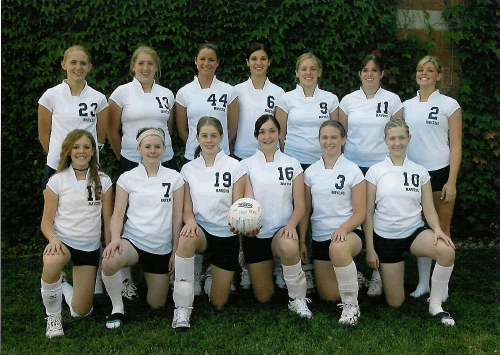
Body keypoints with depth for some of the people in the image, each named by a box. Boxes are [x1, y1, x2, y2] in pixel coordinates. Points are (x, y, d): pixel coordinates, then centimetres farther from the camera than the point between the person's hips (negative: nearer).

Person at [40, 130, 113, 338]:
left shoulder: (103, 181, 1)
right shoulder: (57, 181, -4)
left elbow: (107, 220, 3)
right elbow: (46, 221, -2)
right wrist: (53, 238, -23)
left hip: (90, 248, 2)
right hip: (62, 242, -2)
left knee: (81, 312, 1)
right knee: (52, 261, -41)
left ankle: (64, 286, 38)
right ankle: (53, 317, -14)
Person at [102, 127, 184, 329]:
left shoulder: (174, 178, 1)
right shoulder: (127, 178, 0)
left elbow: (177, 217, 3)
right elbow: (118, 214, -3)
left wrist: (175, 251, 0)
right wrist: (115, 238, -22)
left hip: (162, 248, 2)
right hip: (133, 241, -1)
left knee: (156, 304, 8)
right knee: (109, 261, -37)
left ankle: (150, 277, 43)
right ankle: (117, 308, -11)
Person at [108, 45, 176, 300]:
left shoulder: (167, 94, 8)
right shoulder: (122, 92, -1)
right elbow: (113, 132, 4)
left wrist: (163, 148, 15)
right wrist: (123, 157, 7)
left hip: (165, 162, 3)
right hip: (132, 164, -3)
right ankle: (126, 278, 10)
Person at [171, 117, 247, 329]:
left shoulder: (234, 167, -4)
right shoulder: (189, 169, 3)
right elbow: (187, 209, 1)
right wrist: (190, 220, -23)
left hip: (226, 235, 0)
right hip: (201, 230, 0)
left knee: (218, 302, 3)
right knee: (187, 237, -40)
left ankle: (212, 279, 41)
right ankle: (182, 308, -31)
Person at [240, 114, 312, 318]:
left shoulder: (292, 164, 5)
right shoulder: (247, 165, 3)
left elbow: (300, 205, -1)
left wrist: (291, 225, -22)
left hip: (283, 231, -1)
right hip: (256, 234, 1)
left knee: (288, 247, -39)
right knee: (263, 297, 4)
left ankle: (298, 297, -16)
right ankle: (265, 271, 39)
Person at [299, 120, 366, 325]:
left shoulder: (353, 171, -5)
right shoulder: (311, 172, 5)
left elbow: (360, 213, -8)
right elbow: (305, 210, 9)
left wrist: (342, 229, -26)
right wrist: (302, 241, 4)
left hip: (347, 232, -5)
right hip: (319, 236, 5)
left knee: (338, 248, -42)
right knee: (329, 296, 7)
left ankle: (351, 305, -23)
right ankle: (349, 277, 40)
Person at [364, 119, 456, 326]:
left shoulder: (420, 172, 4)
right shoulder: (375, 172, -1)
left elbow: (429, 209, 1)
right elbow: (368, 213, -1)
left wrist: (437, 230, -20)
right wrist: (370, 249, -5)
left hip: (415, 232, 1)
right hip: (385, 237, -1)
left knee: (447, 251, -33)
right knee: (395, 303, 0)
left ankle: (435, 305, -13)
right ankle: (382, 273, 35)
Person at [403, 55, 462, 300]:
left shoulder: (449, 105, 0)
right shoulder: (406, 106, 10)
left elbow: (456, 146, -3)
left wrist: (451, 181, -11)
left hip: (439, 173, -3)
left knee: (441, 231, 2)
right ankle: (423, 283, 17)